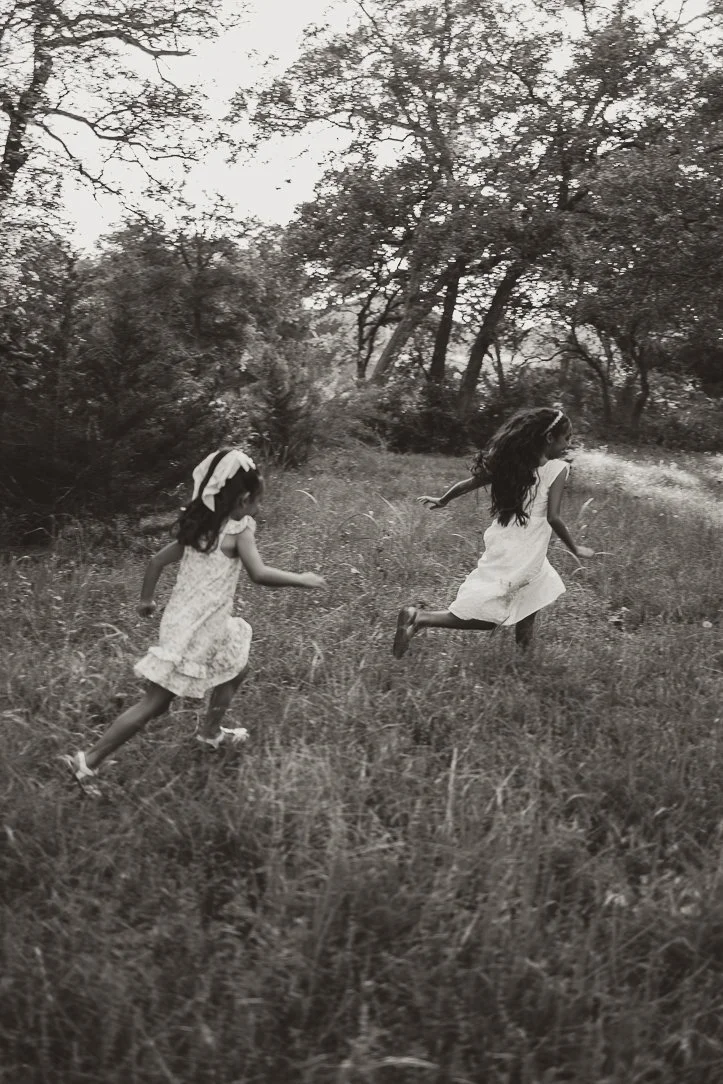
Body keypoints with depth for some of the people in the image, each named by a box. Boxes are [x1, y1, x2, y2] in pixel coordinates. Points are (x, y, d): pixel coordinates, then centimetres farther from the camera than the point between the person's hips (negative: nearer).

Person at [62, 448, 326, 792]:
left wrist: (146, 599, 23)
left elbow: (157, 560, 11)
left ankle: (211, 732, 42)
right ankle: (88, 761, 2)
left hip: (182, 620, 8)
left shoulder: (197, 528, 8)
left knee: (236, 667, 28)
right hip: (196, 632, -8)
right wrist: (300, 579, -11)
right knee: (156, 702, 0)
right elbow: (260, 574, -24)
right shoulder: (238, 530, -13)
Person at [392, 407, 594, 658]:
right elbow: (553, 517, -18)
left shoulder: (513, 461, 5)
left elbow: (470, 483, 9)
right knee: (487, 616, -1)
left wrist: (442, 501, 25)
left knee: (538, 589, 30)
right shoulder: (558, 469, -12)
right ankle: (419, 619, -11)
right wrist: (575, 549, -5)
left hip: (501, 541, 8)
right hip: (520, 555, -8)